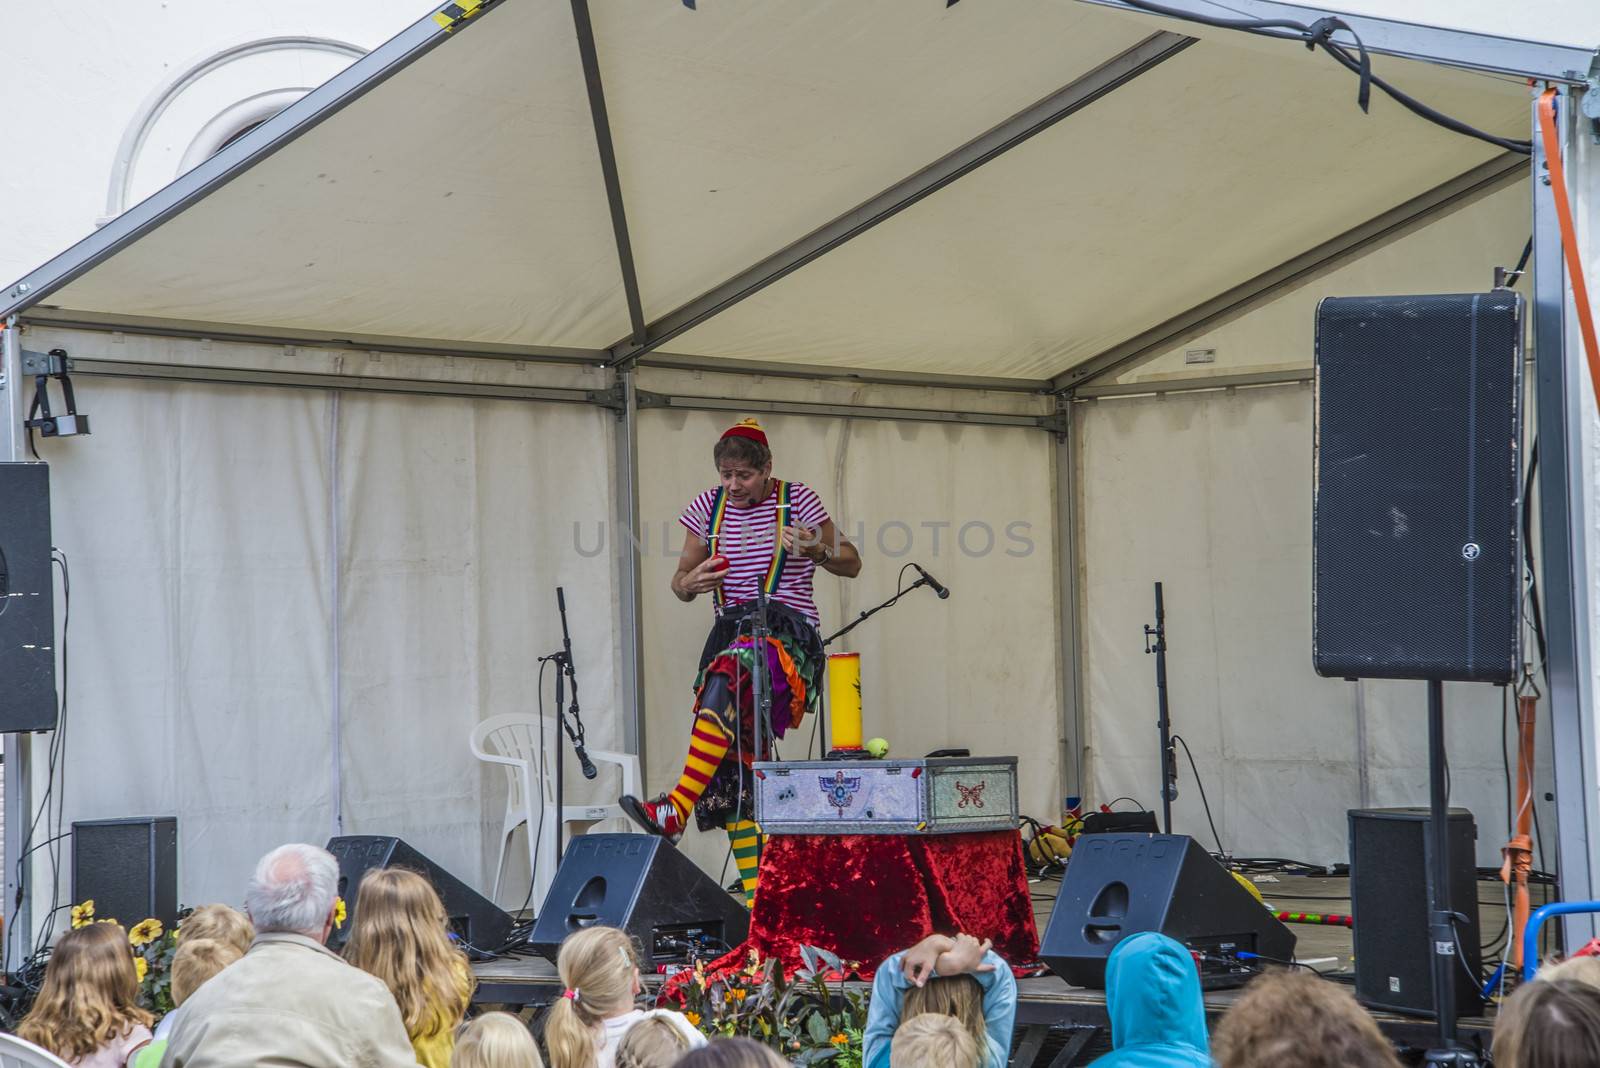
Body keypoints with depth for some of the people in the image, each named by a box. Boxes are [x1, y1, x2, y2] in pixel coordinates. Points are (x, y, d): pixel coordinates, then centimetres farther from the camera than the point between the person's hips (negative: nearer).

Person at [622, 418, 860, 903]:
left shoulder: (797, 501, 2)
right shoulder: (708, 507, 12)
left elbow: (851, 564, 8)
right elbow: (680, 582, 17)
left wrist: (816, 551, -13)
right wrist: (692, 582, -8)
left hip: (789, 632, -5)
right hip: (731, 633, 5)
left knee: (726, 684, -37)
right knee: (735, 767, -7)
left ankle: (676, 810, -41)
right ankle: (757, 899, -7)